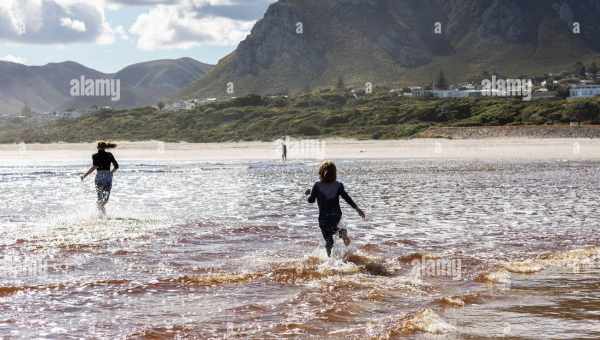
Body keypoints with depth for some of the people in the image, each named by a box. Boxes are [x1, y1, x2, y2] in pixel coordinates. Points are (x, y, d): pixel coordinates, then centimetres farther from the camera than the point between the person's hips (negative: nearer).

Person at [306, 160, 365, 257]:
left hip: (324, 217, -3)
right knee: (332, 229, 31)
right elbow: (347, 198, -8)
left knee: (328, 239, 7)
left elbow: (311, 200, -3)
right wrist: (357, 209, -5)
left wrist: (309, 194, 18)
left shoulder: (317, 186, -12)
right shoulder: (338, 185, -5)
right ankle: (341, 231, 1)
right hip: (337, 215, 3)